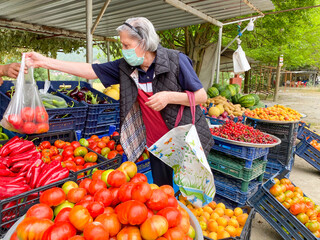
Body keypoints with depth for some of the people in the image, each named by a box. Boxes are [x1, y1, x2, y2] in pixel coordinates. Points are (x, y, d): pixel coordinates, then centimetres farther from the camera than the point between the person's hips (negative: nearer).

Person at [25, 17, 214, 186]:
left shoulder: (176, 60, -17)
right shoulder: (125, 67, -4)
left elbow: (202, 96, -13)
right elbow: (91, 70, -2)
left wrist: (169, 96, -26)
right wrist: (45, 62, -3)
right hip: (157, 143, 4)